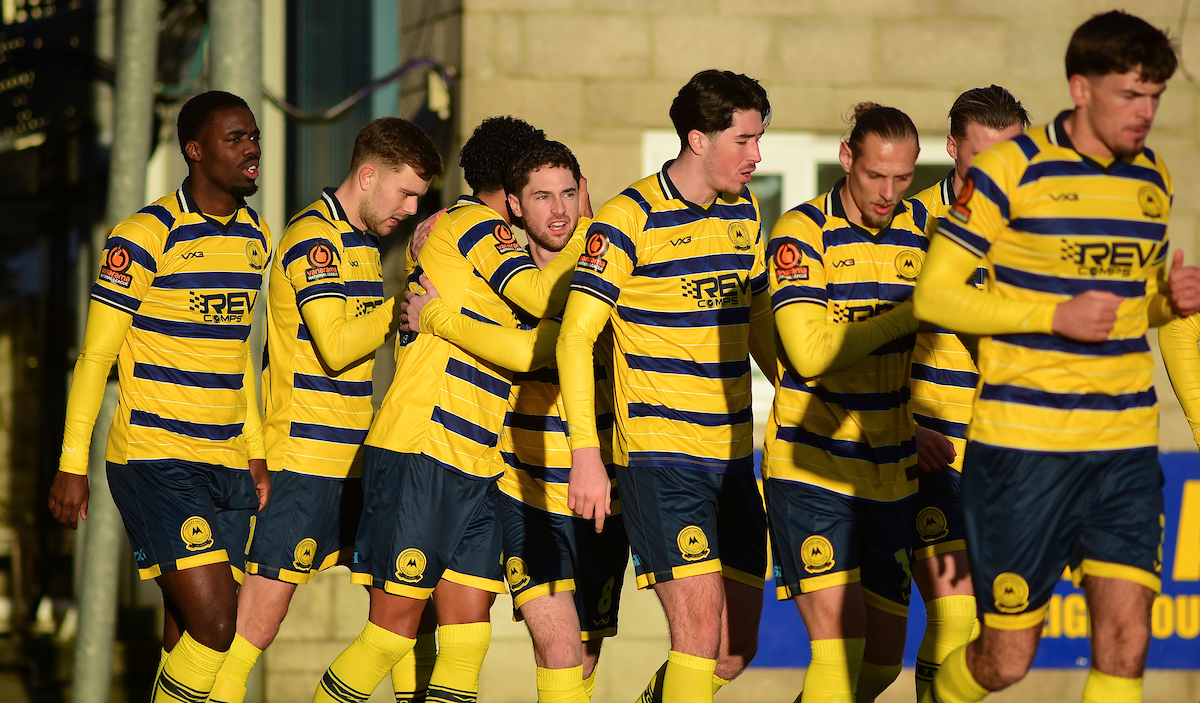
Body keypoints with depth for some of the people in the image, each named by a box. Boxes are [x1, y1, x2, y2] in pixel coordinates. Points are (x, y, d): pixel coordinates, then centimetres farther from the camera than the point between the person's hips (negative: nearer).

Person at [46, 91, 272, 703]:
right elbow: (94, 356, -5)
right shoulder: (146, 236, -9)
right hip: (155, 462, -7)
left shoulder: (256, 237, 13)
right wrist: (72, 465, -7)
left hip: (226, 467, 7)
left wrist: (255, 454, 23)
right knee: (214, 625, -17)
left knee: (189, 638, 5)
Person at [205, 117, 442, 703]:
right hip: (303, 460, -9)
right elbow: (336, 347, -21)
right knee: (257, 619, -8)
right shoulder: (313, 238, -12)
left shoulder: (363, 242, 18)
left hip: (352, 460, 9)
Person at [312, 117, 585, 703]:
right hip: (418, 456, -9)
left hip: (475, 472, 9)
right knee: (392, 634, -7)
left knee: (467, 640, 1)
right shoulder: (472, 224, -3)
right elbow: (544, 297, -15)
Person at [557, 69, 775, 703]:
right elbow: (574, 337, -13)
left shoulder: (745, 213, 12)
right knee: (700, 631, -17)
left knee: (736, 651, 7)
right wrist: (585, 454, -21)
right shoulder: (630, 218, -9)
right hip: (658, 456, -7)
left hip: (733, 458, 7)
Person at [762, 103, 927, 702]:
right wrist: (908, 314, -16)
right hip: (811, 468, -6)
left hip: (889, 474, 6)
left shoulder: (920, 226, 6)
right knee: (840, 640, -16)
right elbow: (809, 353, -19)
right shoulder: (801, 233, -9)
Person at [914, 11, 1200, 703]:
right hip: (1025, 444, -5)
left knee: (1125, 642, -8)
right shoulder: (1009, 169, -6)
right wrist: (1055, 315, -17)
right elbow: (934, 295, -6)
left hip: (1128, 445, 5)